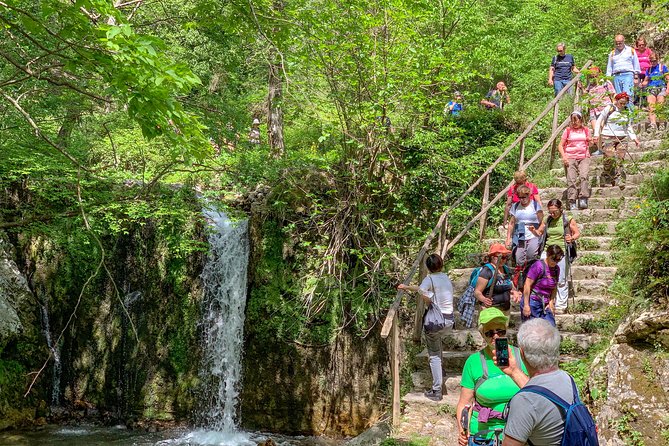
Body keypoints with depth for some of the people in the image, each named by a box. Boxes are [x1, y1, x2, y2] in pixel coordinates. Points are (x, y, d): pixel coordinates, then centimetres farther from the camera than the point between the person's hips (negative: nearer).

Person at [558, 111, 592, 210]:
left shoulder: (586, 130, 16)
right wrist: (564, 156, -7)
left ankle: (583, 200, -27)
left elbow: (589, 145, 22)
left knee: (583, 176, -22)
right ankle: (572, 203, -18)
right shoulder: (568, 130, 12)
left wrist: (591, 141, -1)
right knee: (571, 179, -14)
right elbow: (560, 145, 8)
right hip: (570, 157, -1)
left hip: (584, 157, 1)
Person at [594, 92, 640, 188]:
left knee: (620, 159, -6)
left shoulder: (626, 112, 13)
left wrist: (634, 138, 12)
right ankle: (604, 178, -2)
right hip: (608, 138, -4)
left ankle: (620, 180, -6)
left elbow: (629, 126, 22)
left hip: (622, 138, 4)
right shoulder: (609, 109, 1)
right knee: (609, 159, -13)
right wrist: (597, 134, -4)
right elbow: (599, 121, 4)